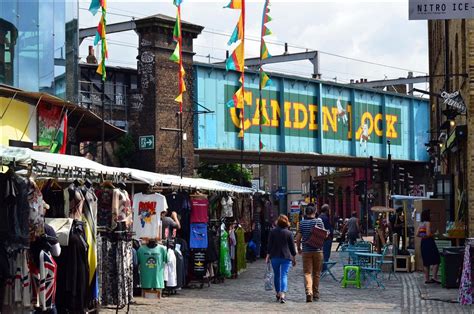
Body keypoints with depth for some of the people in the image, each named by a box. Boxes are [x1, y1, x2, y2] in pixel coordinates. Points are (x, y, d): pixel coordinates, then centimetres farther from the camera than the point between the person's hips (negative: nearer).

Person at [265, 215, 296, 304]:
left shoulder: (272, 232, 1)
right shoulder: (289, 233, -4)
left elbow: (269, 245, 1)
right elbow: (292, 246, 1)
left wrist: (268, 256, 7)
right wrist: (294, 258, 11)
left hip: (274, 257, 2)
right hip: (286, 257, -2)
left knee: (276, 275, 17)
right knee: (284, 275, -5)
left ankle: (278, 294, 27)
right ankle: (282, 294, -22)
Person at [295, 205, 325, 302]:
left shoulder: (302, 223, 0)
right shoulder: (319, 221, -2)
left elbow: (298, 238, 0)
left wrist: (299, 249, 14)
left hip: (306, 251, 0)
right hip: (317, 250, 0)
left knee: (307, 273, -2)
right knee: (316, 273, 11)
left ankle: (309, 292, -22)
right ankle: (315, 294, 18)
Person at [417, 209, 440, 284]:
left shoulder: (421, 224, 11)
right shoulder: (427, 223, -13)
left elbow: (417, 234, 9)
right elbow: (428, 234, -21)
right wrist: (433, 235, -2)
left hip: (423, 242, 9)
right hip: (429, 242, -9)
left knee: (426, 261, 12)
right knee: (436, 260, -4)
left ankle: (426, 279, 13)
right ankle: (434, 277, -11)